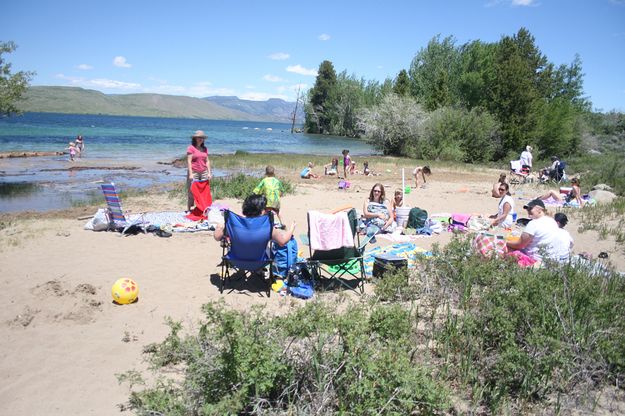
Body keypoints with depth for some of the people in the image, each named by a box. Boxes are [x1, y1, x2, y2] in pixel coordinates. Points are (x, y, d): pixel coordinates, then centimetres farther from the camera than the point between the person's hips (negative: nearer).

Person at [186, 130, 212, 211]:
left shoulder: (205, 149, 13)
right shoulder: (191, 148, -3)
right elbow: (189, 161, -8)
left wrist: (209, 172, 7)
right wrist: (190, 174, -14)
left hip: (203, 172, 5)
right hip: (194, 172, -5)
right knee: (191, 191, -4)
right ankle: (189, 209, 2)